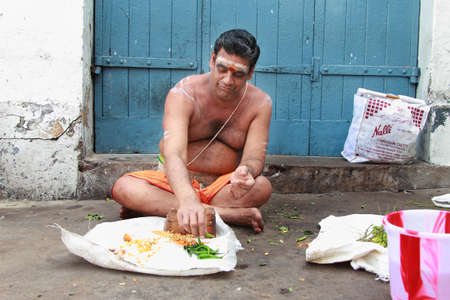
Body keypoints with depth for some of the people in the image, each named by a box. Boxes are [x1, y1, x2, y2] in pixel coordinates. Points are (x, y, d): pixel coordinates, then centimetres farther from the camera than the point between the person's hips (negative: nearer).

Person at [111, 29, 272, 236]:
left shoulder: (260, 103, -7)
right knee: (123, 188, -29)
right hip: (179, 182, 0)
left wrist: (245, 171, -41)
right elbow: (173, 154, -31)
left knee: (262, 187, -31)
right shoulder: (183, 93, -16)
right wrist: (187, 200, -52)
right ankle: (230, 214, -35)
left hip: (222, 185, 1)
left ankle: (154, 207, -28)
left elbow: (254, 158, -13)